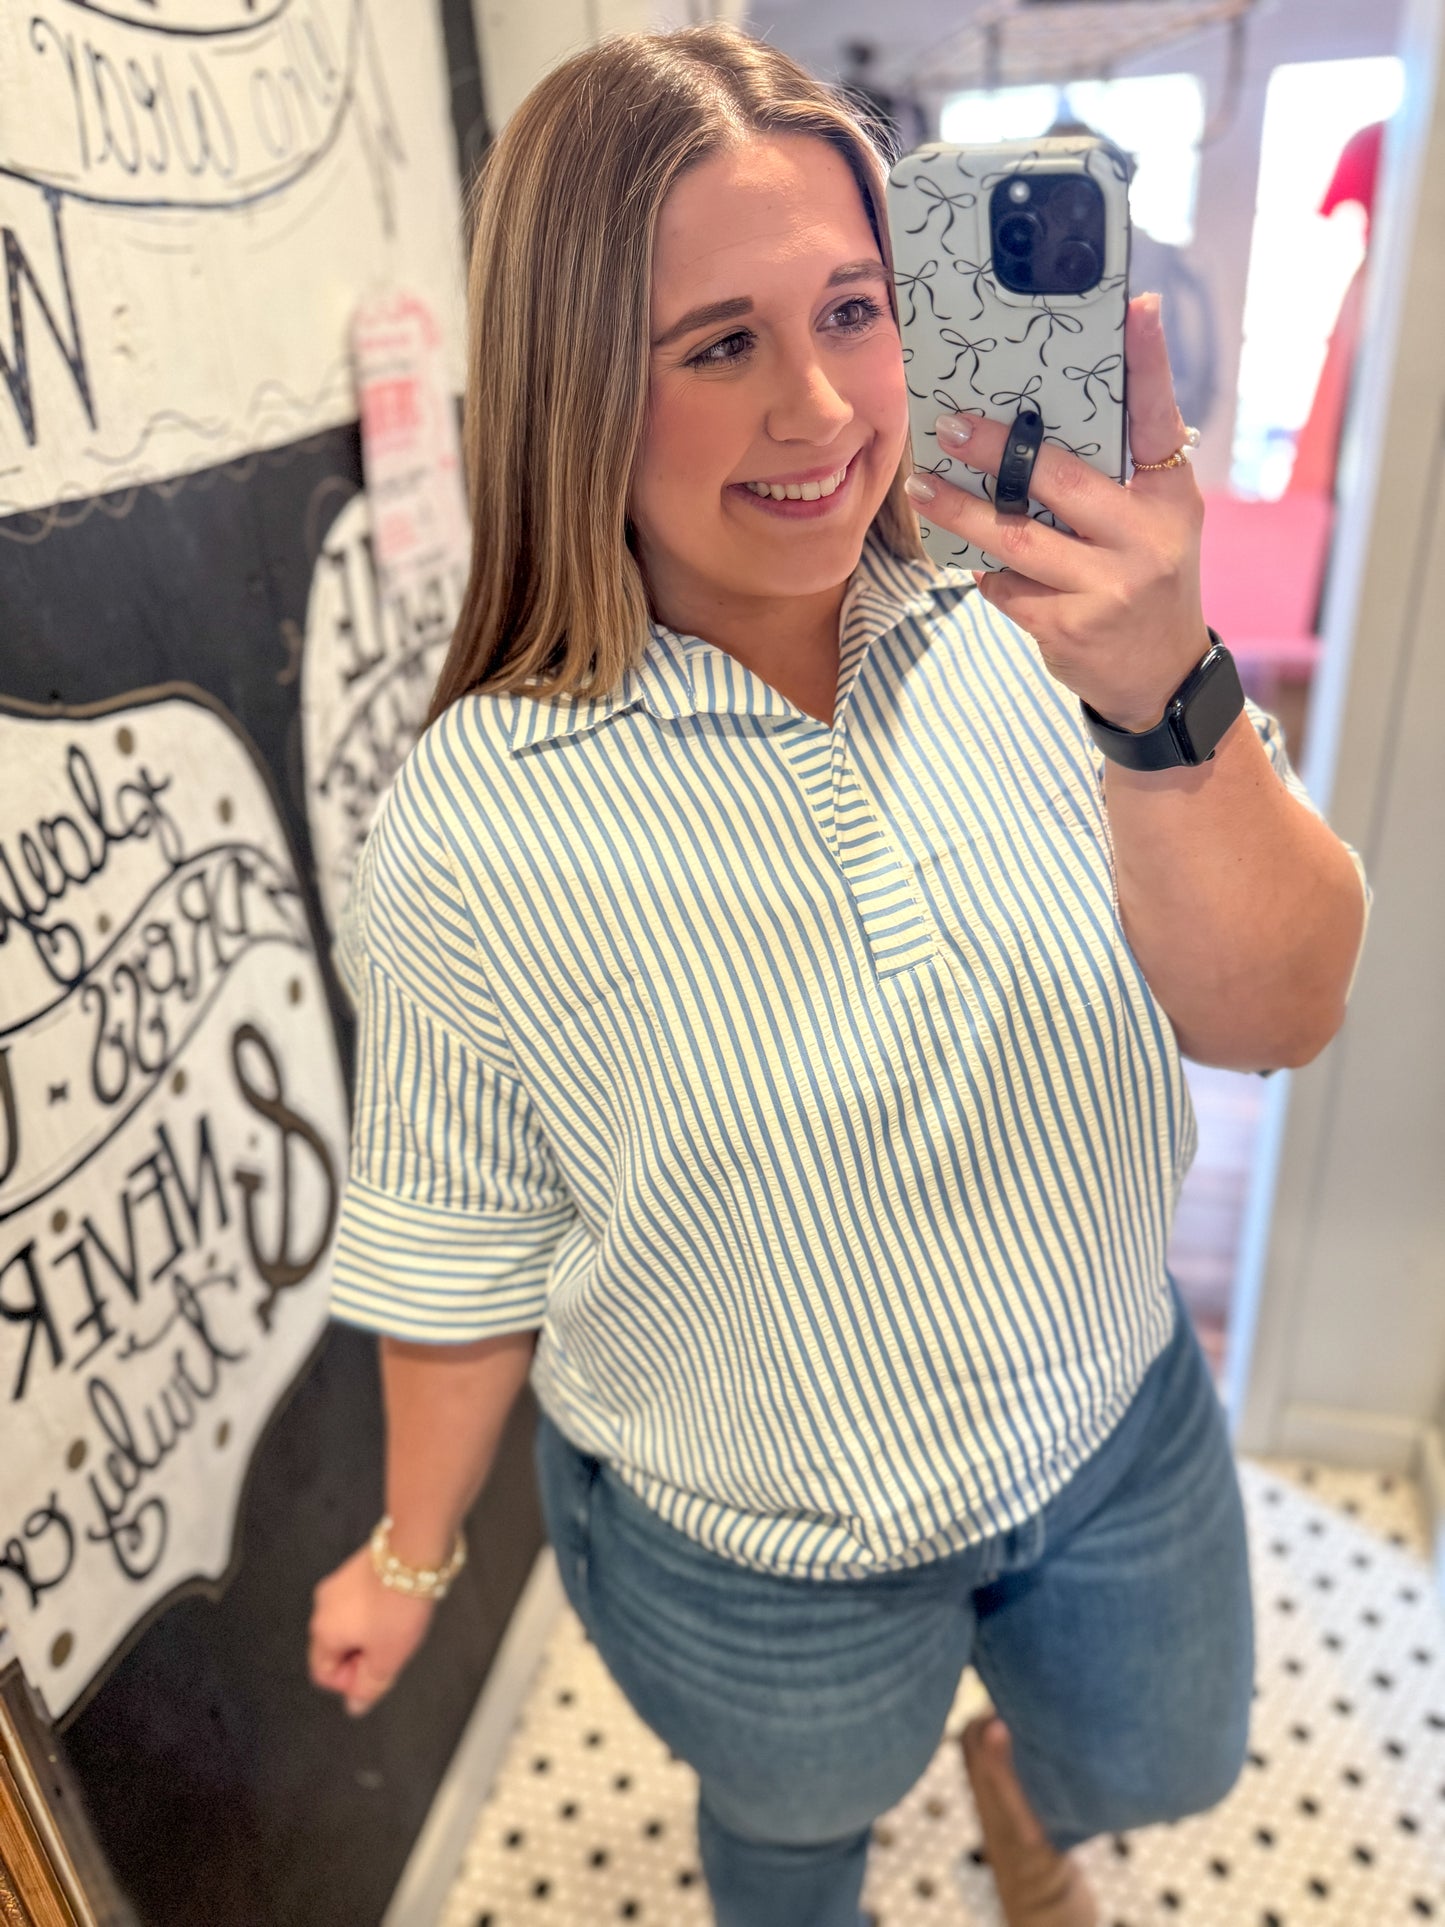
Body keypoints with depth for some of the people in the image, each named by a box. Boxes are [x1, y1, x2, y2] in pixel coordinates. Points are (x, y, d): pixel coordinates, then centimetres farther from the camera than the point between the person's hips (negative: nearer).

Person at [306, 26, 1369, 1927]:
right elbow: (458, 1255, -12)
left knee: (1166, 1764, 32)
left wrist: (1164, 697, -37)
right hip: (758, 1561, -2)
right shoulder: (475, 830, -25)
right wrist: (415, 1553, 2)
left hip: (1123, 1422, 3)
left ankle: (1023, 1773, 69)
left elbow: (1279, 1014, -19)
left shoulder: (1025, 624, -18)